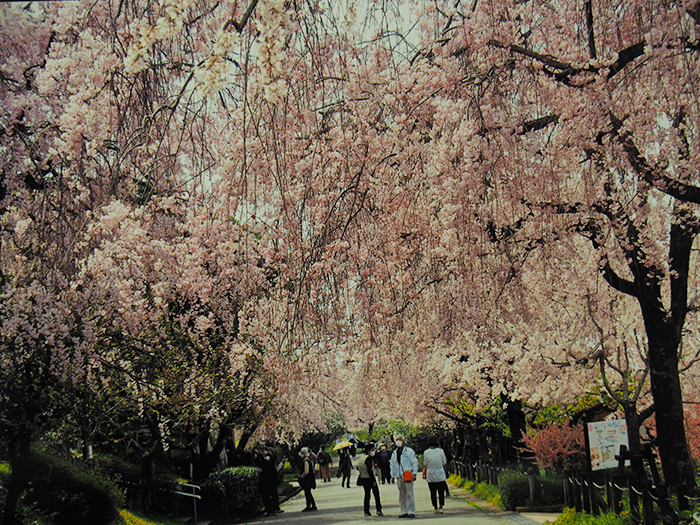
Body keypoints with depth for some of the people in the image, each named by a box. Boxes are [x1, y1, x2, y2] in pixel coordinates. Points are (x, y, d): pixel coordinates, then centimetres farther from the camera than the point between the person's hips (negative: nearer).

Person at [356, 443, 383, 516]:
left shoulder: (362, 458, 11)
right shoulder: (368, 458, -16)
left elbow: (358, 468, 17)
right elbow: (369, 470, -23)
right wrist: (373, 480, -22)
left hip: (363, 479, 8)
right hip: (369, 479, -8)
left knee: (367, 495, 13)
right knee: (376, 494, -1)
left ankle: (366, 511, 12)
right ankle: (378, 510, -6)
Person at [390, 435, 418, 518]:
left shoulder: (409, 451, 1)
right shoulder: (394, 453, 17)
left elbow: (414, 462, -1)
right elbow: (392, 465, 22)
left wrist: (414, 473, -8)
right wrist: (393, 476, 16)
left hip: (408, 475, -5)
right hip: (399, 477, 5)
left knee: (409, 494, -6)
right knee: (402, 495, 7)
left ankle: (411, 512, -4)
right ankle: (404, 512, 12)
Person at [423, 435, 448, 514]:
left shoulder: (426, 452, -6)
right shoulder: (440, 451, -9)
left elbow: (425, 464, 3)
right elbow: (444, 462, 0)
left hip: (430, 476, 1)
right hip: (440, 476, -1)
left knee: (433, 493, 10)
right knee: (441, 492, 7)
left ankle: (435, 508, 12)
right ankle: (441, 507, -2)